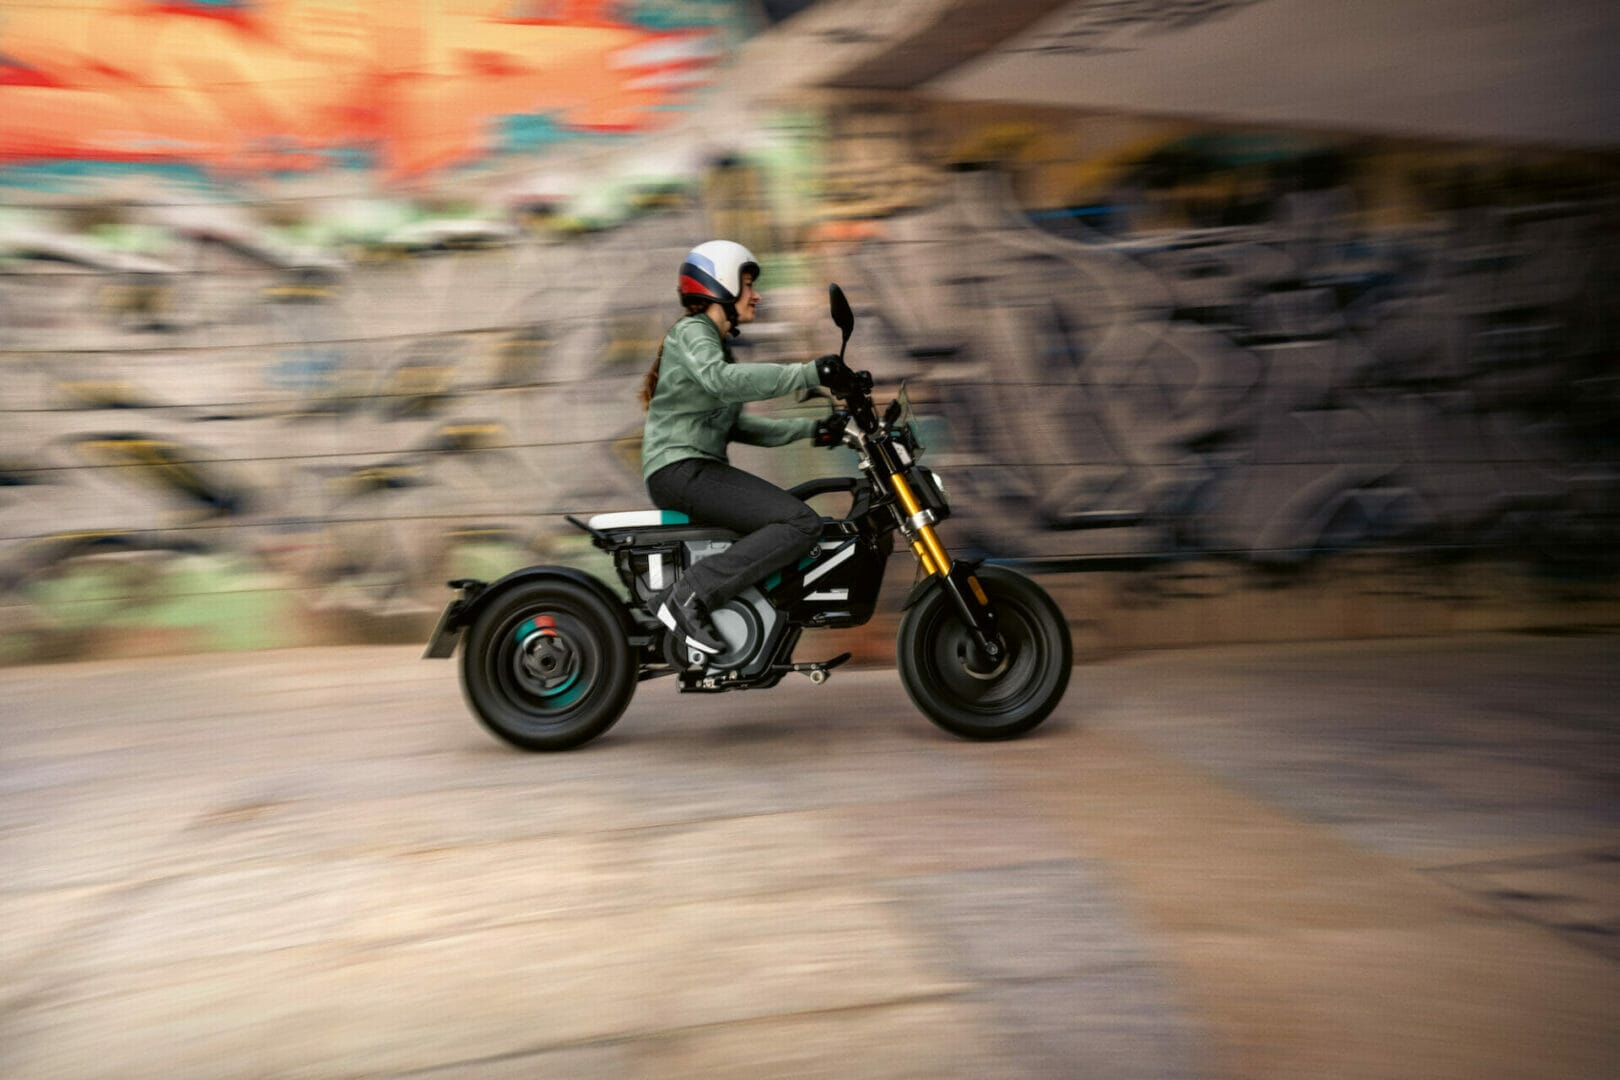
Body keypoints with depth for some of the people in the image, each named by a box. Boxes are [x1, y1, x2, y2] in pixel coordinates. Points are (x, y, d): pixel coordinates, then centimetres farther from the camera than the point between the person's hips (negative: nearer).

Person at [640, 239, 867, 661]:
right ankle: (689, 595, -26)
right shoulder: (691, 331, -5)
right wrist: (810, 373, -33)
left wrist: (811, 428, 12)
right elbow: (722, 379, -28)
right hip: (680, 468, -10)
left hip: (700, 471, 10)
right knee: (802, 523, -22)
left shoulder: (715, 342, 25)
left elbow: (735, 425, 21)